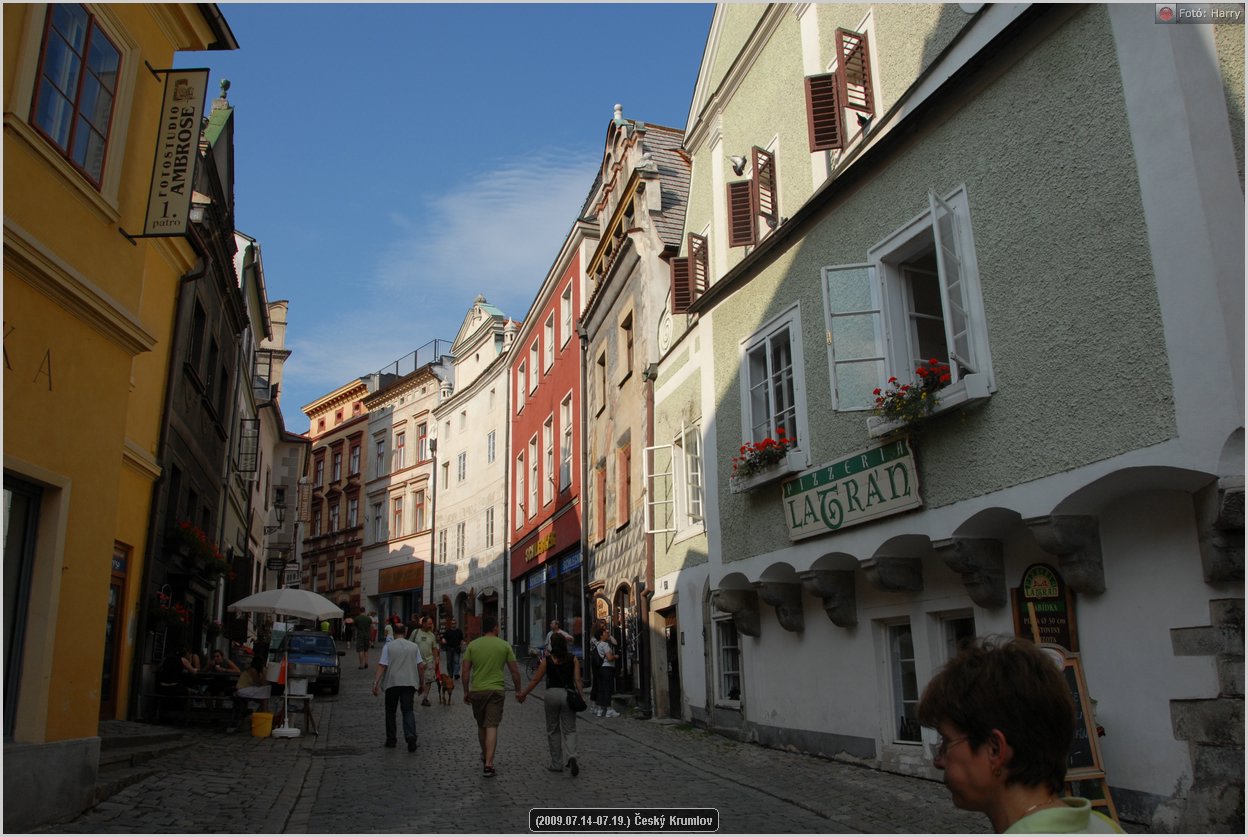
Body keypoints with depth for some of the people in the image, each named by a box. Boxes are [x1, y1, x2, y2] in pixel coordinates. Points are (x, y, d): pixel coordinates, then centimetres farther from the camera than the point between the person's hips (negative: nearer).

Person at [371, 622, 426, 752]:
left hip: (392, 683, -1)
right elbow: (421, 666, 6)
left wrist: (376, 682, -6)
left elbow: (382, 666, -7)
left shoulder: (388, 646, 0)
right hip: (409, 683, 1)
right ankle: (410, 736, -20)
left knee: (390, 711, 14)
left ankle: (391, 739, 19)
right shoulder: (414, 646, 7)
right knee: (408, 710, 1)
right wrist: (421, 683, 15)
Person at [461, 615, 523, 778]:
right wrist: (518, 690, 12)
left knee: (481, 726, 19)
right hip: (495, 691, -2)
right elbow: (515, 671, 1)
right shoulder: (504, 645, 0)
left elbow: (465, 671, 0)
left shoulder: (472, 645, 2)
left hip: (476, 691, 2)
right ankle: (488, 763, -14)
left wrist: (466, 691, 10)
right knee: (492, 727, -4)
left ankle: (485, 757, 36)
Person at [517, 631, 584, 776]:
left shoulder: (546, 660, -1)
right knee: (569, 730, 6)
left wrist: (523, 693, 10)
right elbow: (577, 680, -5)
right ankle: (571, 757, -19)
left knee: (553, 730, 13)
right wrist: (581, 696, -2)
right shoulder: (573, 659, 2)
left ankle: (556, 763, 16)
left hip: (552, 693, -1)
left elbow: (535, 680, 0)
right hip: (568, 694, 1)